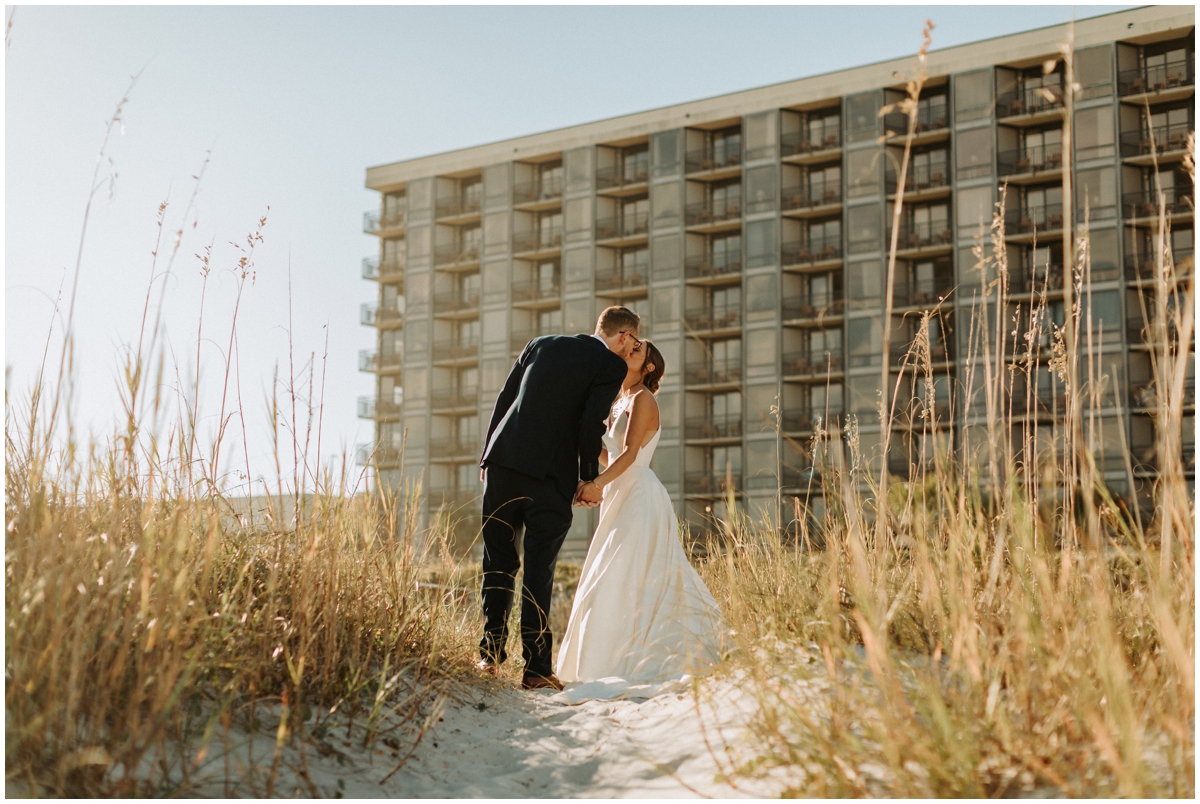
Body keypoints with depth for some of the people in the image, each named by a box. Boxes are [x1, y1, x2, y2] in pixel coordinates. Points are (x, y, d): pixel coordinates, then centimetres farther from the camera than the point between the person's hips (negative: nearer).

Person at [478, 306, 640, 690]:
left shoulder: (541, 344, 18)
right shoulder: (612, 366, 2)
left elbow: (503, 399, 16)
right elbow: (591, 423, -8)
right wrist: (590, 479, 1)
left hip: (501, 462, 4)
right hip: (549, 475, -4)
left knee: (499, 563, 12)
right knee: (539, 571, 1)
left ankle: (491, 655, 16)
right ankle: (536, 668, 3)